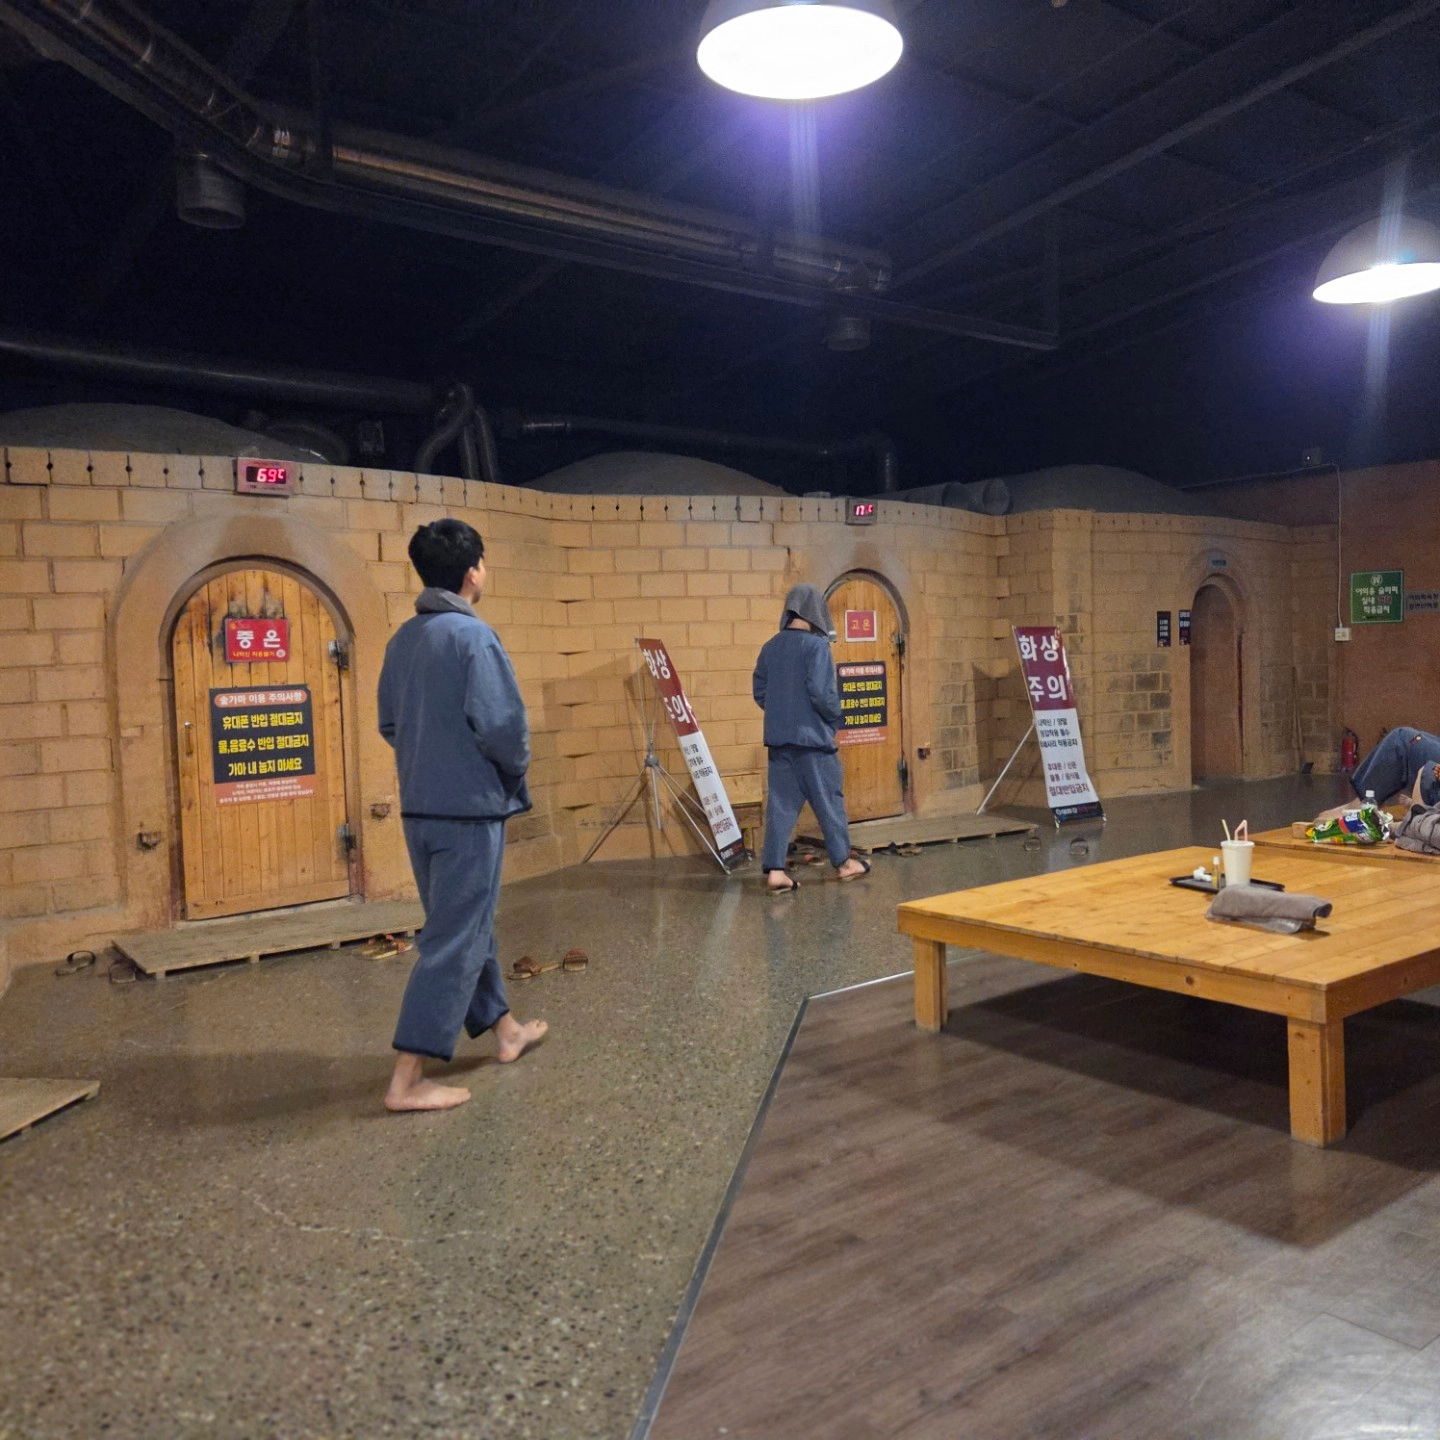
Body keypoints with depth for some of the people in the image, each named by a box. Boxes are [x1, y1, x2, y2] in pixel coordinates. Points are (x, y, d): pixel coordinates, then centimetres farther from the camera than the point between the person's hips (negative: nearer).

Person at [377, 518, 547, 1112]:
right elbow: (501, 724, -22)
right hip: (470, 807, -8)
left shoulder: (402, 639, 7)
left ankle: (504, 1029, 37)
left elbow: (389, 722, 13)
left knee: (465, 923, 20)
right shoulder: (472, 635, -16)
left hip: (419, 807, 8)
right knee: (454, 938, -1)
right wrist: (514, 768, -3)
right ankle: (408, 1079, 1)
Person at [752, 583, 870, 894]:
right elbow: (821, 692, -18)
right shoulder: (816, 645, -12)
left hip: (778, 737, 6)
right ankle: (843, 862, 21)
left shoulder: (770, 647, 7)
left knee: (781, 803, 6)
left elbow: (759, 693, 10)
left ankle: (774, 870, 1)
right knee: (829, 799, 8)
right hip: (812, 735, -5)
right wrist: (837, 716, -1)